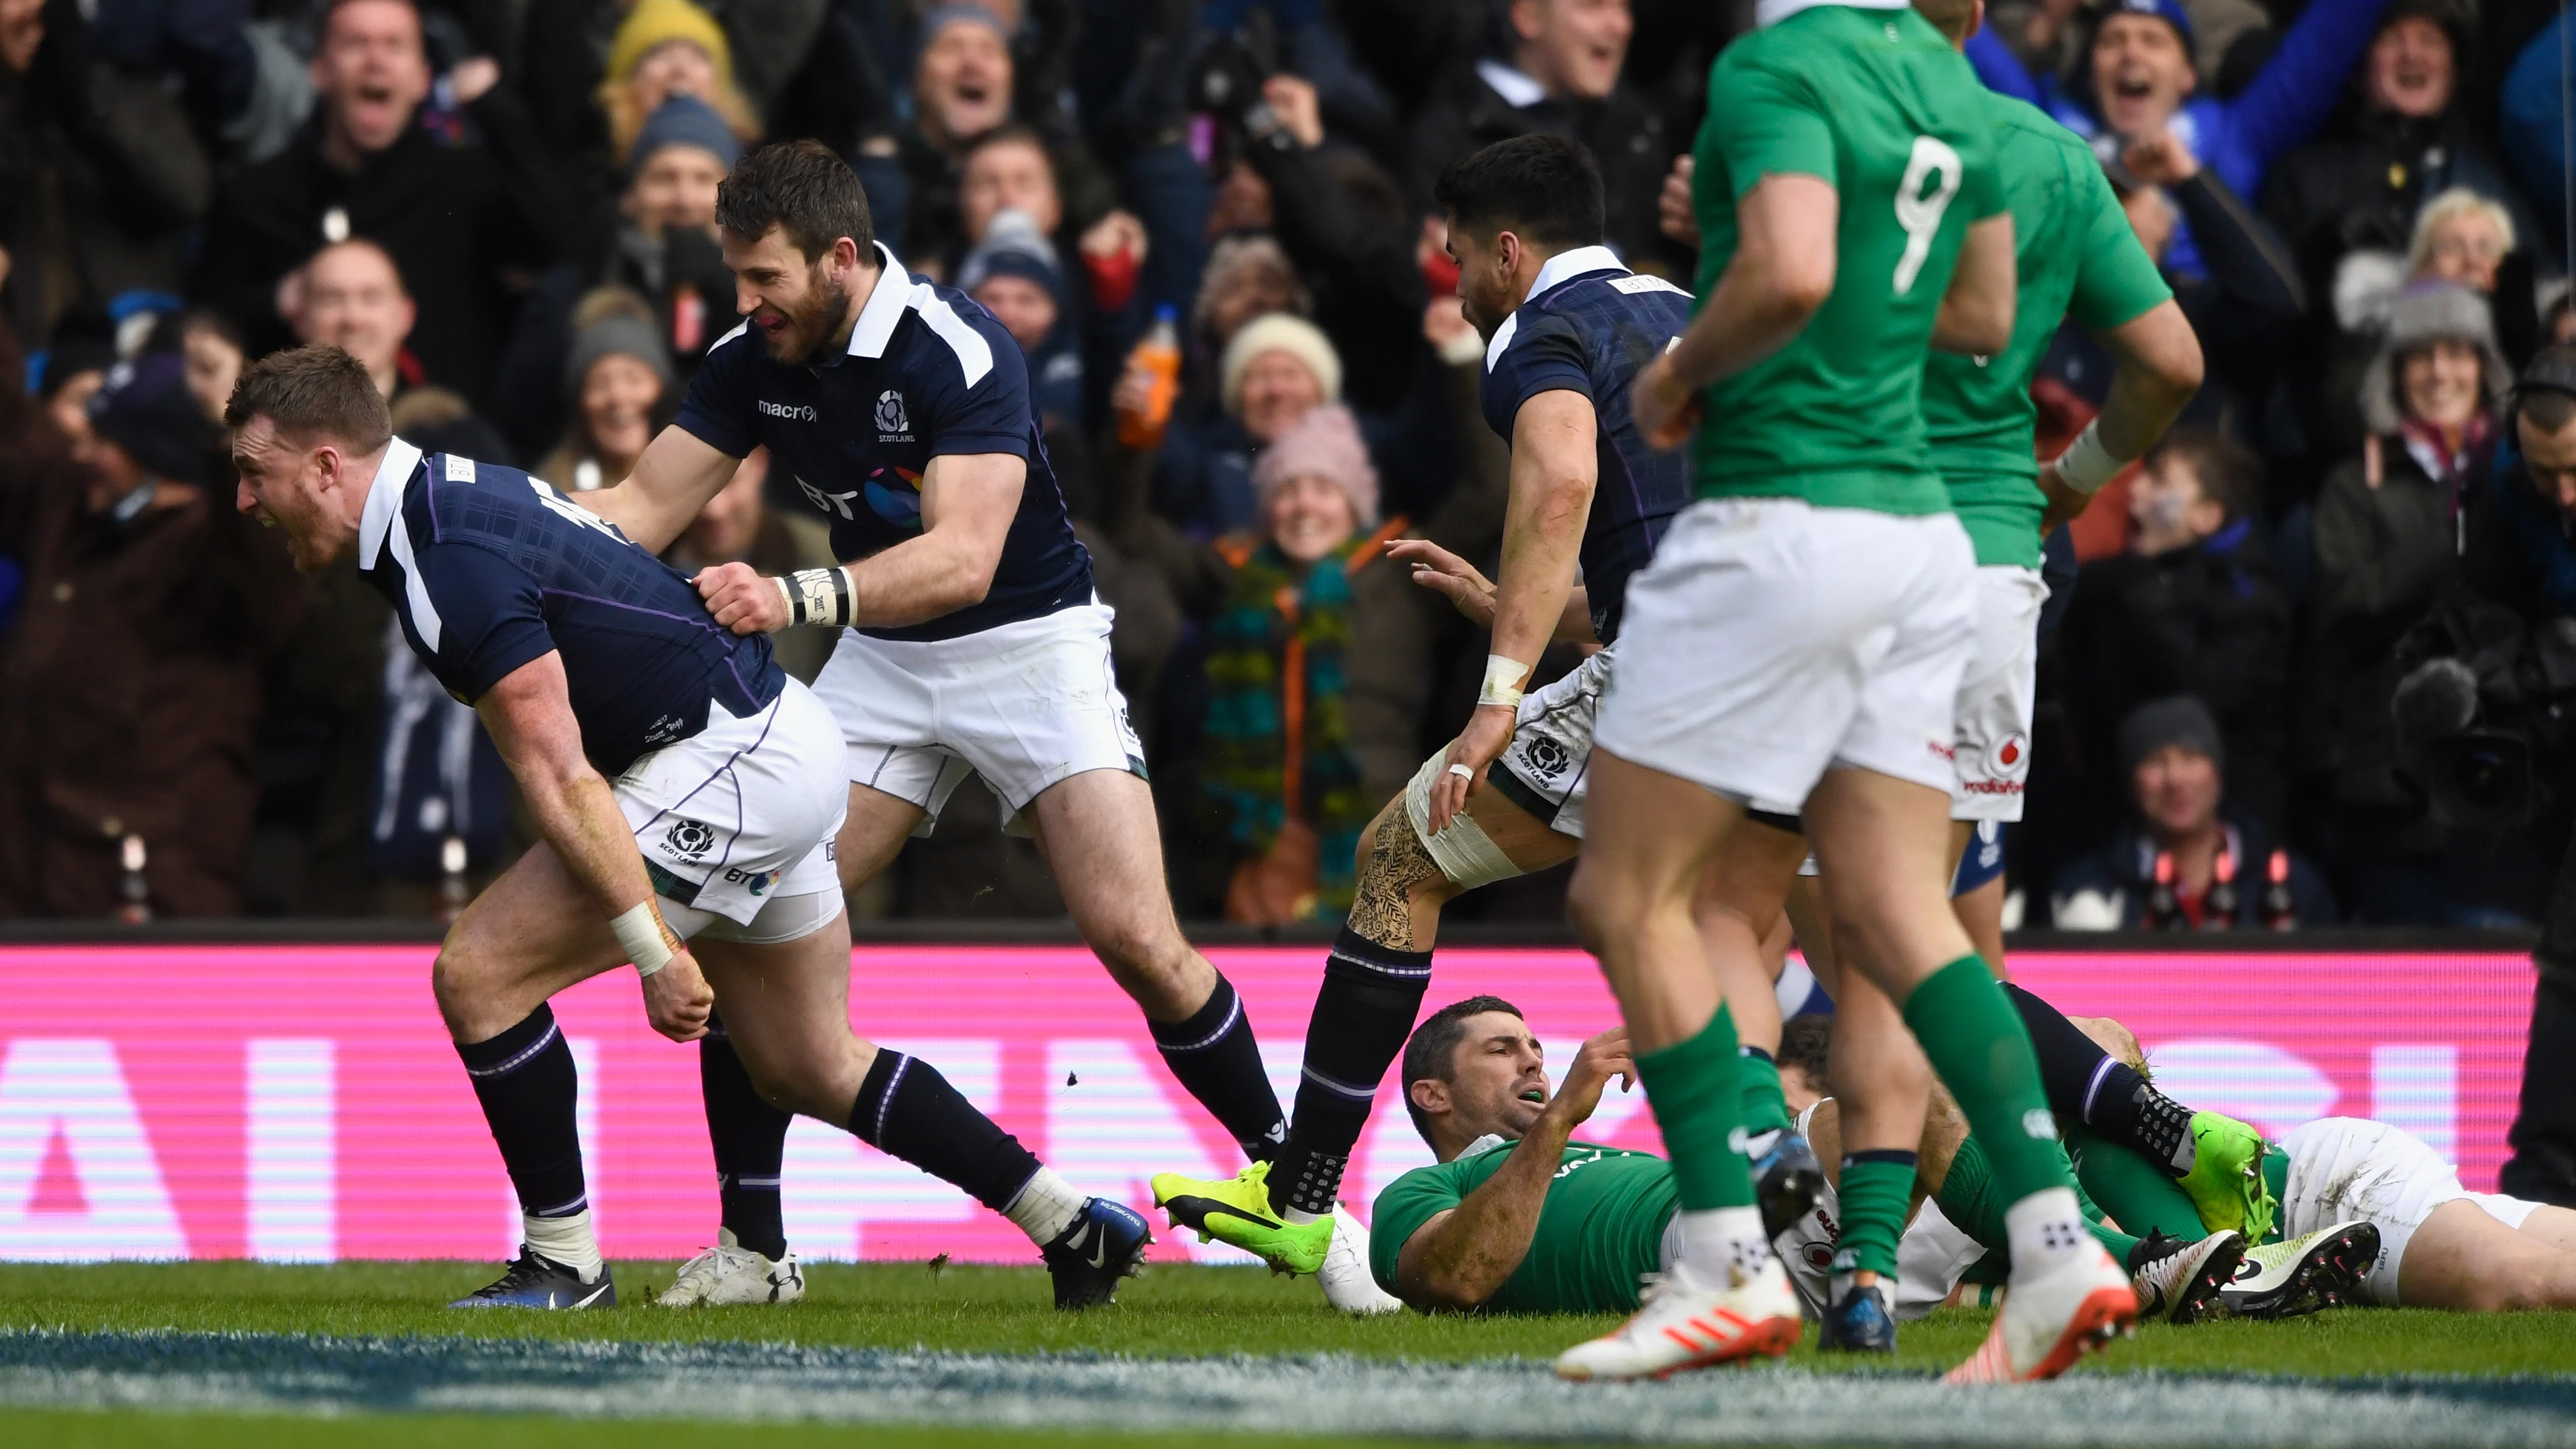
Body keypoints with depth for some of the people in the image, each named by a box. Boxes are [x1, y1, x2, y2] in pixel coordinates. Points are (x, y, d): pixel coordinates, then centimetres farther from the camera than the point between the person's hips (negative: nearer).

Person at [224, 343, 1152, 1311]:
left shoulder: (453, 566, -22)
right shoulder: (444, 494, 10)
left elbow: (558, 777, -25)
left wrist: (655, 950, -25)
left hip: (731, 765, -11)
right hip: (782, 738, 11)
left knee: (479, 972, -9)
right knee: (811, 1069, 19)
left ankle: (564, 1266, -1)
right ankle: (1075, 1227, 22)